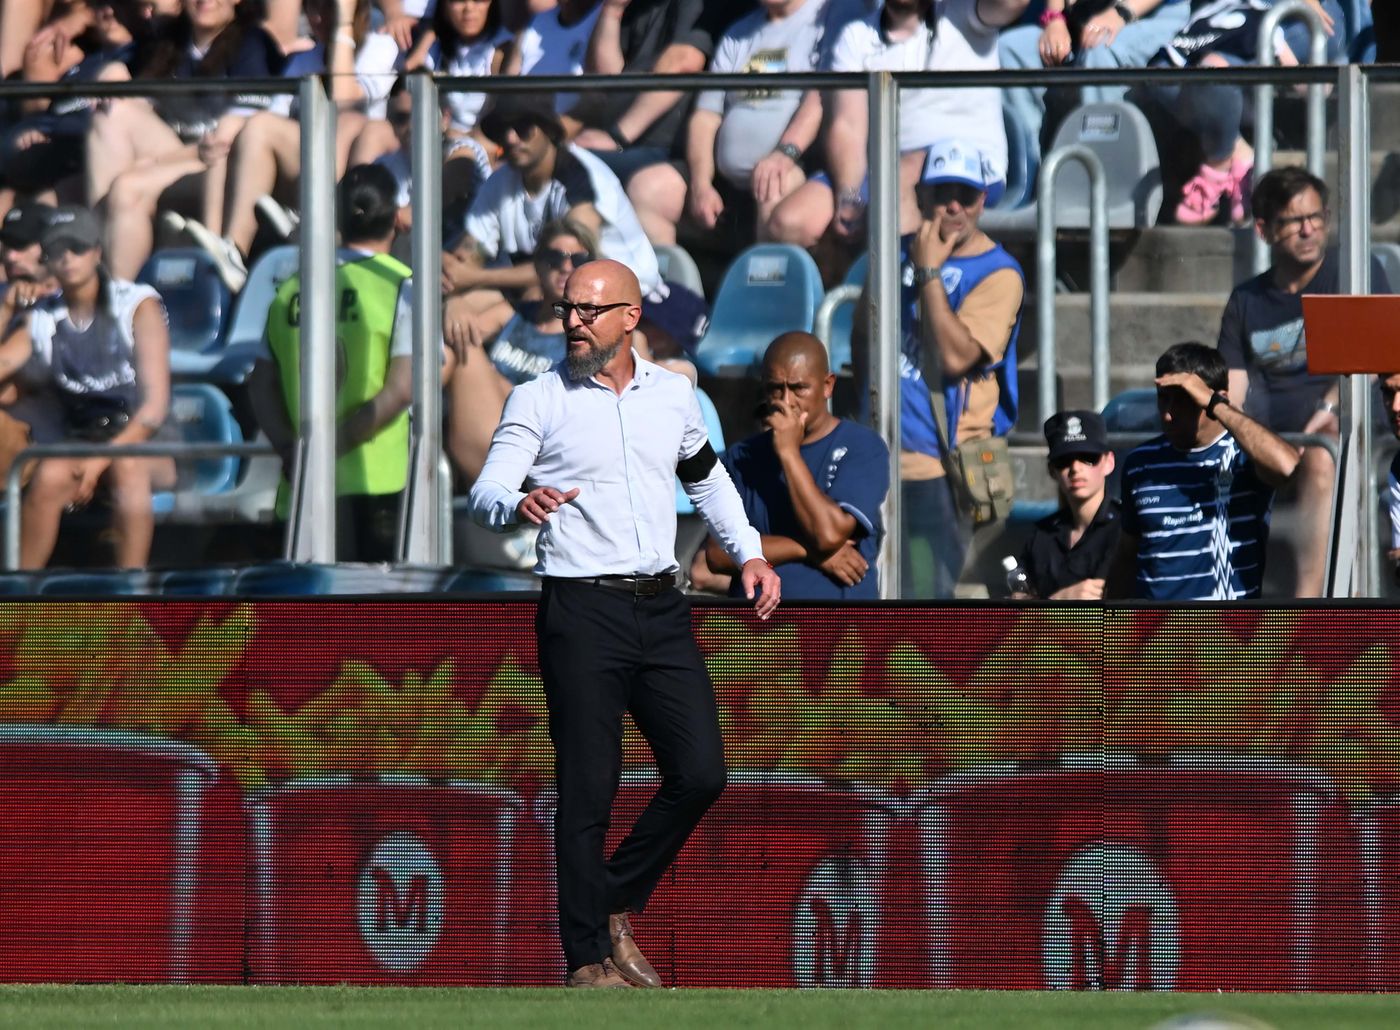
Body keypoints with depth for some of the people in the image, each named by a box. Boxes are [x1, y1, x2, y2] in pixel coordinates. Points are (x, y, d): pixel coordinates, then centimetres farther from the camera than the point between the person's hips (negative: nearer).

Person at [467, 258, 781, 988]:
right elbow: (486, 495, -13)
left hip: (661, 610, 5)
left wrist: (749, 553, 20)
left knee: (700, 774, -1)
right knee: (588, 789, -6)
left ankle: (617, 908, 17)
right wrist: (519, 504, -36)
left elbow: (705, 475, 29)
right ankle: (588, 956, 0)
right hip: (581, 612, -4)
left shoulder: (673, 394, 11)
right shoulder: (538, 401, -2)